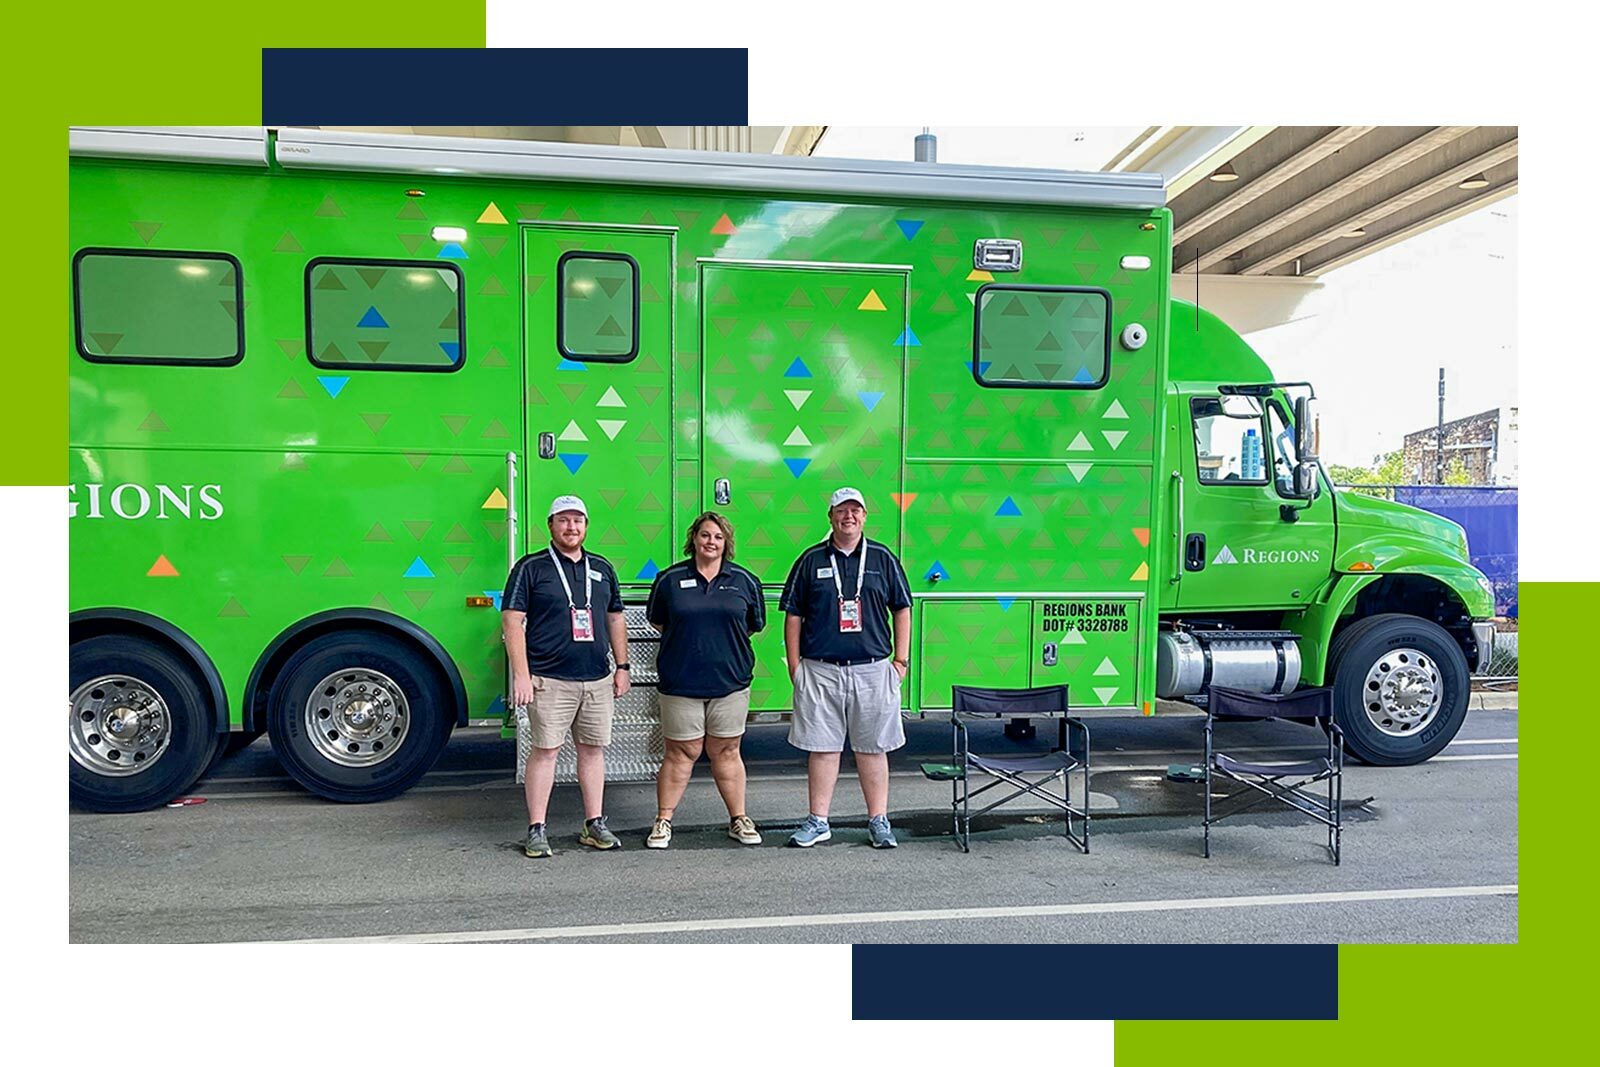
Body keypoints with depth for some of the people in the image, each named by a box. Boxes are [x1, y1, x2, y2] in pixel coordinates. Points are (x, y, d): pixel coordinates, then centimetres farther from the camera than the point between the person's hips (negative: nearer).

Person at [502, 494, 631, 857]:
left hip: (598, 680, 5)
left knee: (593, 748, 9)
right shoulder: (531, 567, -1)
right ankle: (537, 829, 8)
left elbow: (615, 619, 19)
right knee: (545, 749, -1)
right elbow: (512, 621, -5)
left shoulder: (602, 568, 14)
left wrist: (622, 667, 13)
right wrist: (521, 675, -12)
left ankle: (595, 824, 18)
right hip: (550, 680, -4)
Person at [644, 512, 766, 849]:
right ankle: (663, 821, 18)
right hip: (680, 682, -1)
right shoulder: (670, 579, 2)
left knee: (726, 752, 9)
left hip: (730, 681, 1)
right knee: (680, 754, 5)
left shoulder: (744, 580, 5)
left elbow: (755, 624, 16)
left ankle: (739, 820, 20)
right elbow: (656, 620, 14)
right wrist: (686, 642, 8)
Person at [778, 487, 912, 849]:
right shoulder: (811, 560, 6)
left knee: (873, 748, 8)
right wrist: (795, 666, 1)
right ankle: (818, 820, 17)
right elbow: (793, 615, 6)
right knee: (823, 747, 6)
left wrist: (901, 660, 4)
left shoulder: (882, 558, 8)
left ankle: (878, 820, 18)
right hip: (820, 670, 0)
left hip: (873, 669, 0)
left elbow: (902, 610, 10)